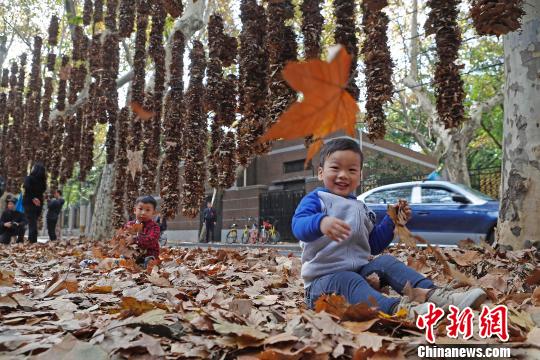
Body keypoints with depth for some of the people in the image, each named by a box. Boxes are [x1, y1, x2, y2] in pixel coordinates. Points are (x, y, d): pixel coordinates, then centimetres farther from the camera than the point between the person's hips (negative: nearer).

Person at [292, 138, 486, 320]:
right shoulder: (316, 199, -3)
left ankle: (432, 294, -28)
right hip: (324, 278, -6)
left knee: (386, 262, -16)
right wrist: (321, 222, -48)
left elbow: (374, 245, 24)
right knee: (348, 281, -35)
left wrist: (392, 221, 10)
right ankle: (396, 308, -59)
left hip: (359, 270, 7)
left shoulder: (360, 207, 20)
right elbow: (299, 225, -24)